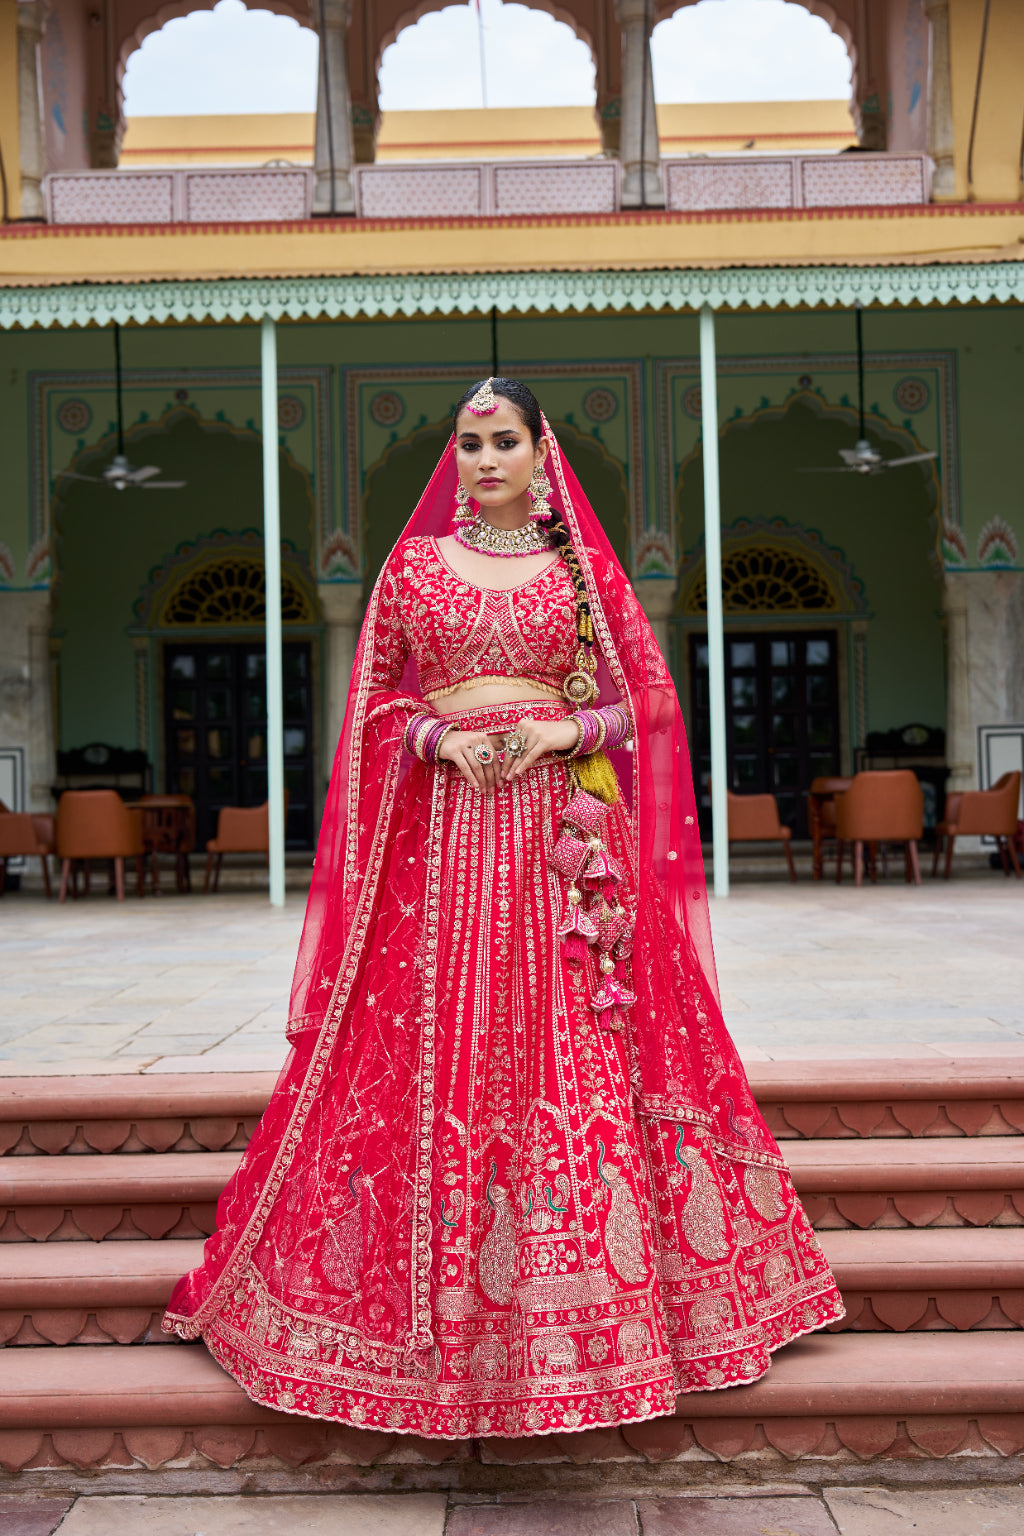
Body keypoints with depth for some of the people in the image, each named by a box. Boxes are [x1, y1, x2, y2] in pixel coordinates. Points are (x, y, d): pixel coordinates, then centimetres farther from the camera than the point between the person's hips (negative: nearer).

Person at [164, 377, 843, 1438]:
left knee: (577, 1056, -3)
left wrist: (566, 729, -8)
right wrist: (440, 735, -7)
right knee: (439, 1051, -1)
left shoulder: (585, 569, 10)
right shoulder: (413, 565, 11)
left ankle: (587, 1301, 10)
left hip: (563, 833, 0)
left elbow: (646, 703, 9)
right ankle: (443, 1307, 14)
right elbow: (373, 703, 12)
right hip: (442, 833, 0)